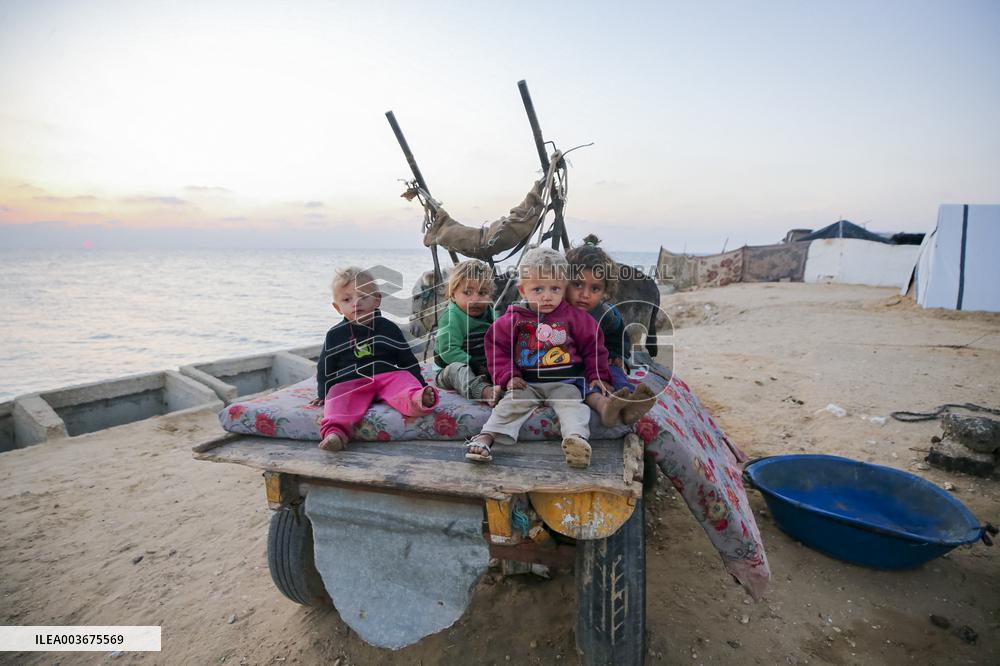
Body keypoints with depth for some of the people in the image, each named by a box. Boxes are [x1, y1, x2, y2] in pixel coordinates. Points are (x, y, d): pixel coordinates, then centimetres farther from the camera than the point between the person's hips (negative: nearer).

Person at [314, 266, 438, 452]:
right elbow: (325, 367, 20)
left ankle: (419, 400, -60)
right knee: (339, 401, -31)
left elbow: (407, 359, 16)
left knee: (404, 383, -31)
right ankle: (336, 431, -54)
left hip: (388, 375, 0)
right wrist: (324, 394, 12)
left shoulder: (388, 328, 12)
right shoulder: (335, 335, 13)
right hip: (350, 381, 0)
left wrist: (420, 384, 9)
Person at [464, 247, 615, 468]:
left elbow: (593, 344, 10)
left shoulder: (574, 317, 2)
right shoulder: (514, 318, 1)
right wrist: (507, 375, -3)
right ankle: (486, 437, -26)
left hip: (564, 382, 0)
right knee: (511, 403, -19)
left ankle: (577, 438, -45)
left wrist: (597, 375, 3)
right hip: (526, 382, 1)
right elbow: (497, 346, 7)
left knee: (571, 403, -26)